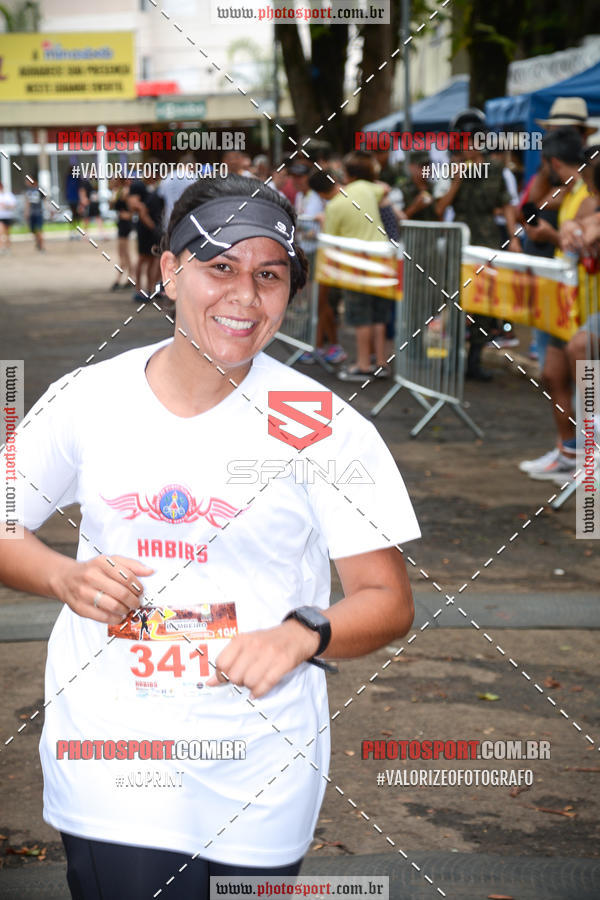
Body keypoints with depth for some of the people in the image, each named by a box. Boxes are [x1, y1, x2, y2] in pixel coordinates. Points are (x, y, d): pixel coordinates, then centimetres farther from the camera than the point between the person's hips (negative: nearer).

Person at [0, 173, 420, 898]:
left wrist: (301, 635, -23)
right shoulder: (86, 400, 1)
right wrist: (65, 578, -9)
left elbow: (389, 600, -4)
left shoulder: (322, 425, -5)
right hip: (107, 761, 1)